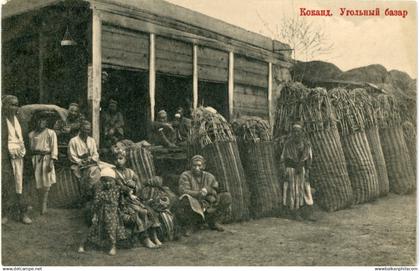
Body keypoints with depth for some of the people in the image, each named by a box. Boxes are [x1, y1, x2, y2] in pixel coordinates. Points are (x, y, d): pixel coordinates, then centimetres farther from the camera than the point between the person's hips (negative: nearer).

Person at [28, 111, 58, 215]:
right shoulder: (31, 134, 13)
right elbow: (30, 148, 17)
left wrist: (51, 162, -12)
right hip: (35, 159, 3)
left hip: (46, 158, -3)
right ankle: (44, 200, 13)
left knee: (46, 183, -5)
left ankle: (43, 205, 1)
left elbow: (54, 148, -4)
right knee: (38, 183, 0)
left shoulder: (51, 133, 2)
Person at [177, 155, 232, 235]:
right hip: (192, 208, -4)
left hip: (207, 208, 4)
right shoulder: (185, 176, -6)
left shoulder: (209, 177, 7)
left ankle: (211, 221, 5)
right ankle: (191, 223, -8)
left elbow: (216, 193, 5)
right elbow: (183, 192, -21)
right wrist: (199, 193, -33)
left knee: (227, 197, -9)